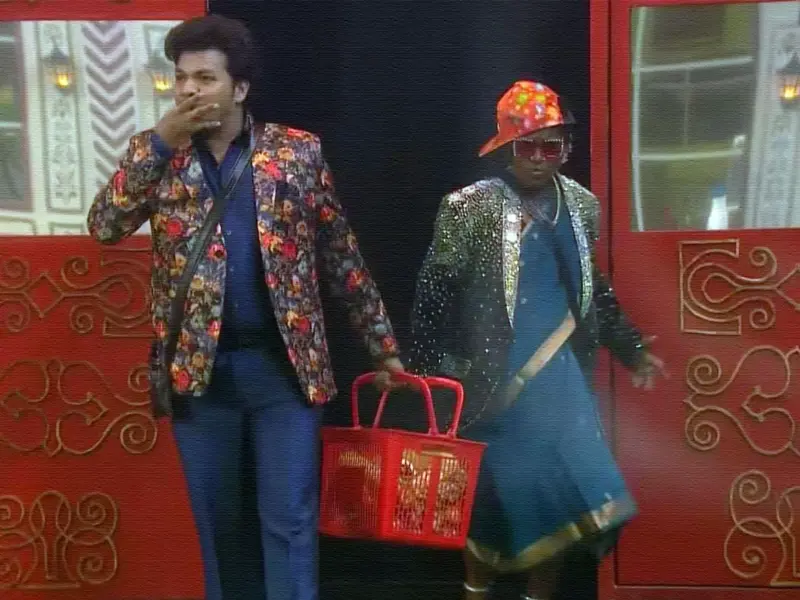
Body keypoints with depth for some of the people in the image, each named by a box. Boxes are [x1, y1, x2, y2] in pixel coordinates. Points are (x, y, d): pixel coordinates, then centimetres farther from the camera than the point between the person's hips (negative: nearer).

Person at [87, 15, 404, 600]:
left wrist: (383, 345, 7)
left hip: (284, 365, -2)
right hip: (199, 367, 2)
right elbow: (104, 226, -8)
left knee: (289, 519, 1)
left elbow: (343, 255, 5)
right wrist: (159, 143, -14)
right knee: (219, 521, 13)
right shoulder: (157, 153, 5)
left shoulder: (298, 151, 1)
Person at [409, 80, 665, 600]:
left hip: (561, 373, 4)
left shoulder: (581, 204, 6)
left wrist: (631, 348, 17)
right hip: (495, 379, -4)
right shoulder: (471, 207, -8)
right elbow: (435, 293, -8)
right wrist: (428, 371, -12)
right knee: (496, 492, 4)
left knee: (567, 488, 4)